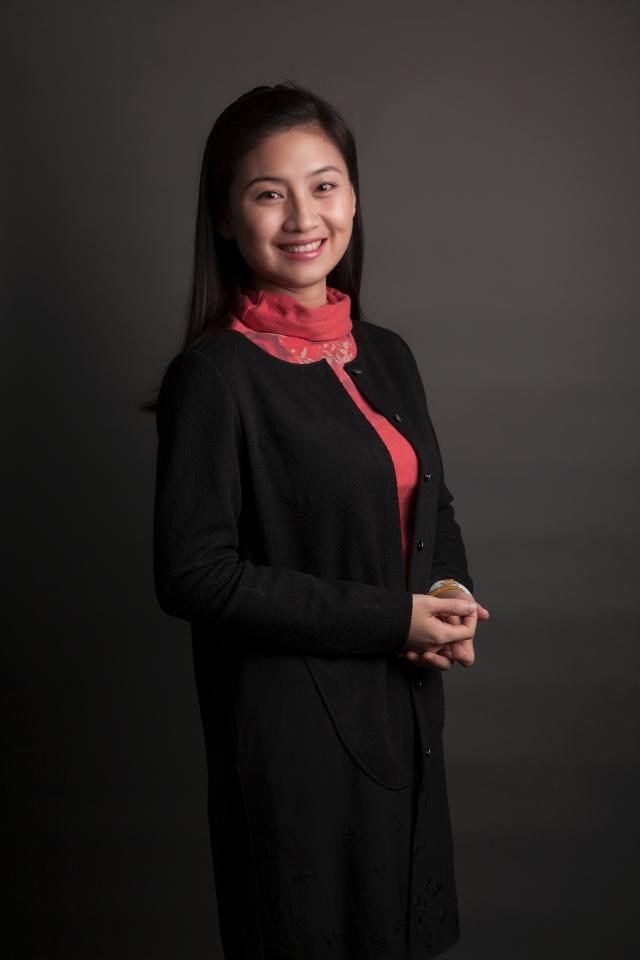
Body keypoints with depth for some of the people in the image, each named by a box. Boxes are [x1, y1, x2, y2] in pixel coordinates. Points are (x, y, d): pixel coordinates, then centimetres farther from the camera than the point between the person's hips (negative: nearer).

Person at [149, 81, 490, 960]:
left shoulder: (387, 356, 6)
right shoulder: (216, 376, -16)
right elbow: (192, 574, -20)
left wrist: (450, 594, -6)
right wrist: (389, 621, -19)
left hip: (406, 715, 7)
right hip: (291, 729, -7)